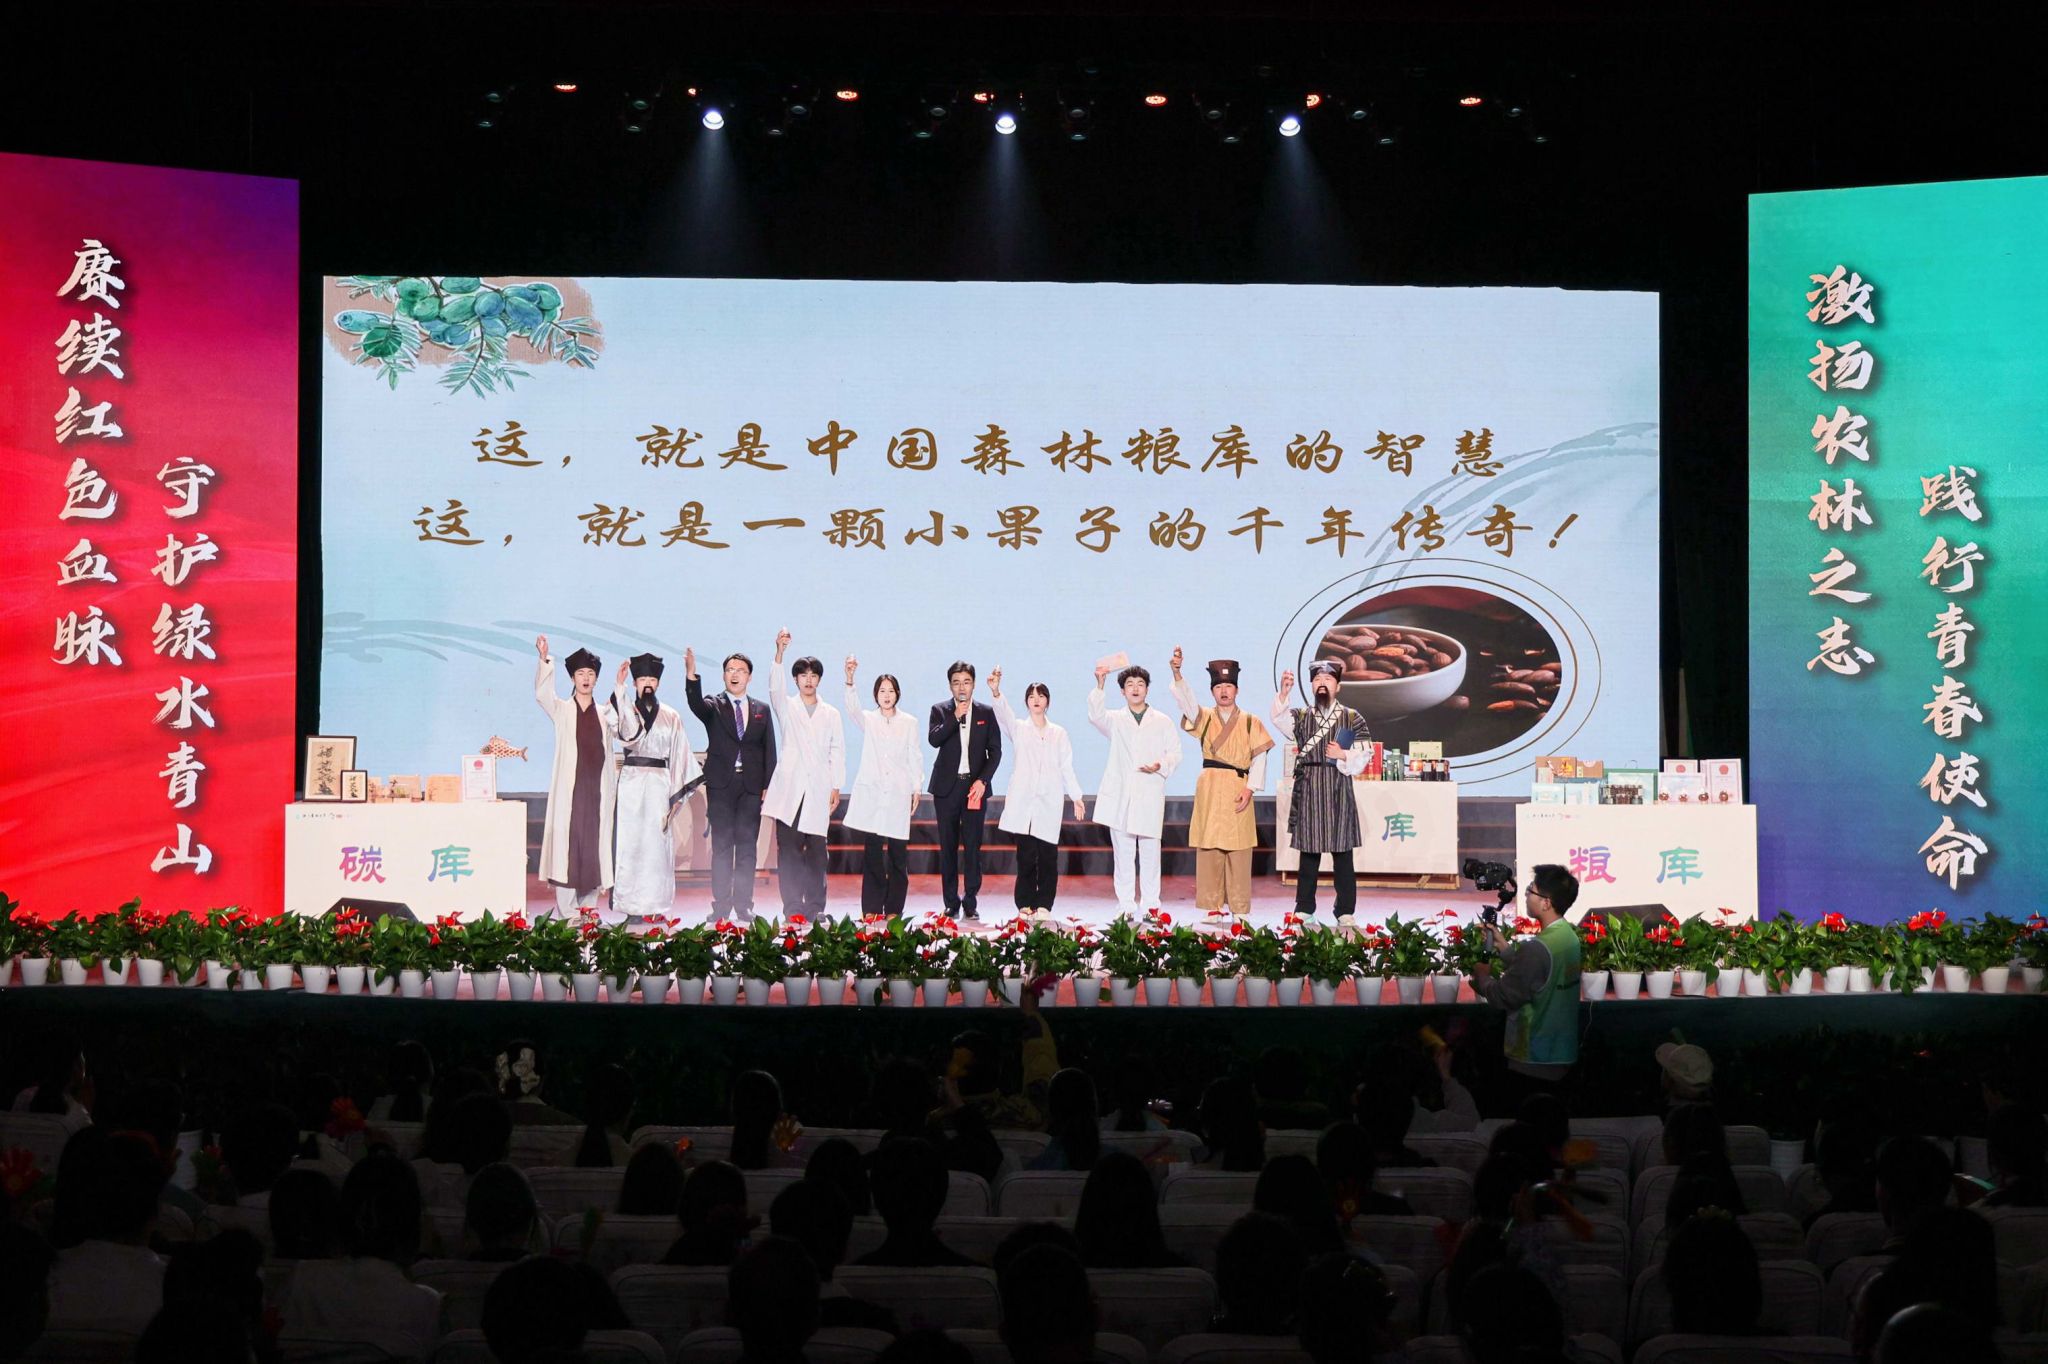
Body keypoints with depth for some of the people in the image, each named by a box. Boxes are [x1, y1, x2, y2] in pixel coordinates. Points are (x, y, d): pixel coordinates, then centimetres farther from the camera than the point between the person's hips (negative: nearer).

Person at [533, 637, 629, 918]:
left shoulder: (605, 712, 14)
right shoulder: (562, 709, 8)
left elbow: (624, 730, -4)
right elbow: (542, 694, -10)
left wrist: (620, 689, -12)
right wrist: (545, 660, -23)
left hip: (598, 787, 3)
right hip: (569, 786, -2)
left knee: (595, 842, 2)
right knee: (567, 840, -7)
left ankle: (588, 906, 7)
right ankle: (566, 910, -7)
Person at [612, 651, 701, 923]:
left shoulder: (671, 716, 11)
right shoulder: (626, 711, 7)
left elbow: (679, 756, 10)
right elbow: (629, 736, -15)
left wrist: (676, 793, 2)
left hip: (660, 782, 1)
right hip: (632, 781, -1)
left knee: (657, 842, -2)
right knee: (630, 841, -5)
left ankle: (655, 905, 1)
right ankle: (628, 904, -5)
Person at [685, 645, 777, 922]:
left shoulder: (761, 710, 12)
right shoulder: (714, 708, 6)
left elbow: (769, 751, 10)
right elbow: (696, 704, -18)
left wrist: (767, 786, 1)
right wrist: (691, 676, -36)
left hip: (751, 787, 2)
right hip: (721, 785, -2)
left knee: (747, 846, 2)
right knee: (721, 846, -1)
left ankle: (743, 905, 4)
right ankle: (721, 906, 0)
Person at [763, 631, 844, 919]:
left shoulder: (831, 714, 15)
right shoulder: (787, 707, 10)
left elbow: (837, 752, 13)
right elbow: (775, 687, -10)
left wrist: (836, 787, 3)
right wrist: (779, 653, -26)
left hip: (818, 790, 1)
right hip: (789, 788, -1)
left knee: (816, 850, 0)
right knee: (788, 849, -6)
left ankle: (815, 907, 4)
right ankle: (792, 908, -5)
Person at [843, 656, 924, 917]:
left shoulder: (909, 723, 10)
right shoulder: (867, 720, 9)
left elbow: (915, 758, 10)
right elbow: (853, 707, -12)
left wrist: (917, 789, 3)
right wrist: (849, 679, -29)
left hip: (898, 794, 0)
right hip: (871, 792, 0)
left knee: (898, 852, -2)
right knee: (872, 851, -3)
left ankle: (893, 910, 3)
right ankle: (871, 909, -1)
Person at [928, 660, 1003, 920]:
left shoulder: (986, 713, 7)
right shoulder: (940, 711, 6)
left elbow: (995, 750, 4)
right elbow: (933, 739, -10)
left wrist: (983, 780, -7)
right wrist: (955, 718, -16)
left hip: (975, 786, 0)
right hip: (947, 787, 0)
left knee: (972, 847, -3)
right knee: (948, 847, 3)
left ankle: (970, 903, 2)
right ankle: (951, 903, 8)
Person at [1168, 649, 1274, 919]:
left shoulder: (1250, 721, 7)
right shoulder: (1204, 717, 9)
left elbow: (1260, 757, 3)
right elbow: (1184, 697, -8)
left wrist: (1250, 788, -9)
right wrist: (1177, 672, -25)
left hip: (1238, 792, -1)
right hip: (1209, 789, 1)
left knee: (1239, 852, -3)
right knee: (1208, 850, 0)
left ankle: (1240, 909, 1)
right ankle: (1212, 906, 6)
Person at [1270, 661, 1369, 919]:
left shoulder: (1352, 719, 6)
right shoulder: (1300, 716, 10)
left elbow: (1363, 755, 4)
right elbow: (1280, 719, -11)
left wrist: (1343, 755, -13)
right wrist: (1283, 694, -26)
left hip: (1339, 791, -1)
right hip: (1308, 789, 1)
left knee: (1343, 854, 1)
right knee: (1308, 852, 4)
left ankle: (1346, 911, 6)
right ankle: (1304, 910, 10)